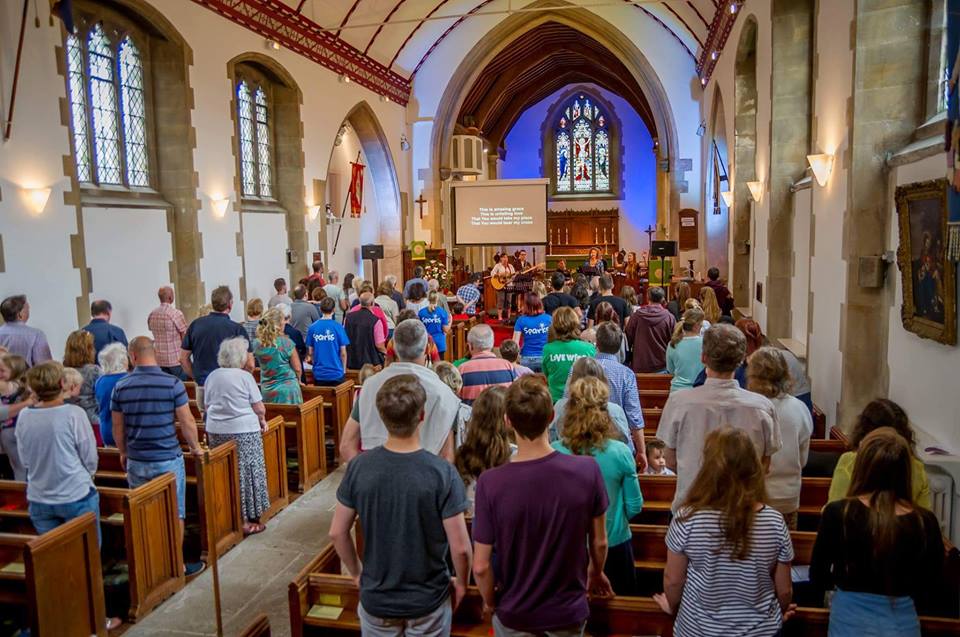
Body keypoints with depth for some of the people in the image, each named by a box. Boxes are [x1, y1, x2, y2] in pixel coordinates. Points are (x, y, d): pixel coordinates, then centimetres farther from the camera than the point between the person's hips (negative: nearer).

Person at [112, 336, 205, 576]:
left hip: (136, 462, 4)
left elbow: (117, 427, 6)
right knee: (175, 514, 8)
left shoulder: (121, 387, -2)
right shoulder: (172, 383, -13)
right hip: (168, 460, -3)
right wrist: (195, 447, 8)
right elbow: (187, 422, -9)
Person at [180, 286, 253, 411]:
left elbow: (183, 358, 7)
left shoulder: (195, 324, 2)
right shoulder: (237, 329, -10)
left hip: (202, 388, 4)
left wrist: (197, 376, 17)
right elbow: (250, 365, -10)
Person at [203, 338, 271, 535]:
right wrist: (262, 421, 12)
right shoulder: (245, 377, -8)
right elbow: (259, 408, -6)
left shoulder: (212, 376, 7)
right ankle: (247, 521, 8)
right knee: (245, 474, 4)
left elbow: (208, 405, 15)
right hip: (243, 432, -5)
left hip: (215, 432, 5)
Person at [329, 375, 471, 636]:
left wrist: (357, 574, 10)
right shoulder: (442, 473, -23)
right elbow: (460, 547, -18)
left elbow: (337, 533, -6)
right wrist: (462, 584, 1)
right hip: (428, 601, -2)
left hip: (376, 599, 2)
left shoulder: (359, 467, -16)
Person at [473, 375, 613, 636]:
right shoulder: (587, 470, -22)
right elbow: (599, 543, -7)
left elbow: (481, 566, -17)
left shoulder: (490, 482, -26)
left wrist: (489, 602, 3)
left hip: (514, 616, -1)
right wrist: (596, 573, 14)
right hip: (570, 612, 2)